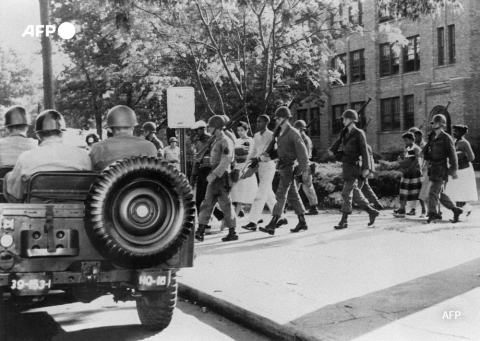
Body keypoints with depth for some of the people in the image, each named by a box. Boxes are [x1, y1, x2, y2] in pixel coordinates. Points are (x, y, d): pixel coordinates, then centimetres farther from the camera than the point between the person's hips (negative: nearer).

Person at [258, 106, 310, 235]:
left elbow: (302, 152, -15)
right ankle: (302, 222, 21)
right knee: (293, 195, 13)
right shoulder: (281, 133, 14)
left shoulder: (293, 133, -13)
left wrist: (304, 170, -17)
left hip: (289, 167, -9)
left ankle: (272, 225, -16)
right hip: (283, 166, 9)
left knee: (281, 195, -12)